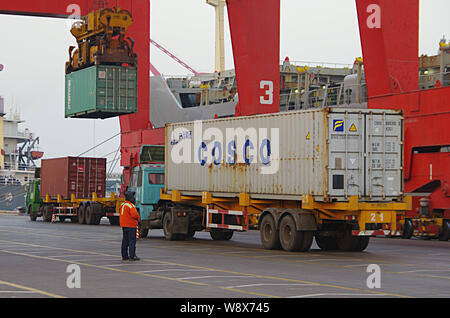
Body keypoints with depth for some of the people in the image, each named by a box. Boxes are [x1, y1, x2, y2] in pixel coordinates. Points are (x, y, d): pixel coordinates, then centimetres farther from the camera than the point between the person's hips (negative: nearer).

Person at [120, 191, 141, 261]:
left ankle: (124, 255, 15)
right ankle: (132, 256, -8)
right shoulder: (130, 205, -18)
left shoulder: (123, 205, 12)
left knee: (125, 240, 12)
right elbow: (134, 214, -26)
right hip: (131, 225, -9)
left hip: (124, 225, 9)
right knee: (132, 240, -6)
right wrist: (138, 218, -4)